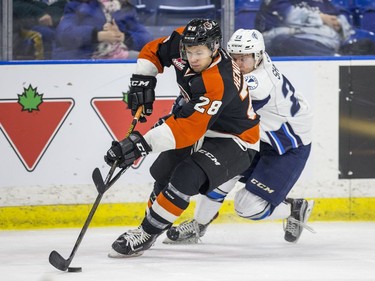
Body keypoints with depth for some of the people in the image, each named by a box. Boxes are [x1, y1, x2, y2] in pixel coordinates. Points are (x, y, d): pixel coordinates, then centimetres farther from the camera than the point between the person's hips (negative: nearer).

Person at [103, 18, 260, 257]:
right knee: (163, 173, 12)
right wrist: (143, 79, -10)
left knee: (186, 178, -27)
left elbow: (188, 128, -41)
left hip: (234, 140, -9)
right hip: (205, 132, 9)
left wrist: (144, 143, -47)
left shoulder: (219, 83, -38)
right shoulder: (183, 41, -15)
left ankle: (146, 234, -17)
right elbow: (153, 51, 6)